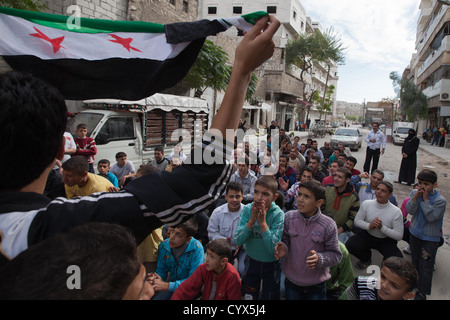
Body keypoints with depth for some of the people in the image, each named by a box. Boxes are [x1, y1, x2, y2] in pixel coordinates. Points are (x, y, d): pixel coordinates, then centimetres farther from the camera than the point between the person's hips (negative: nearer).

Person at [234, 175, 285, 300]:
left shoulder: (278, 215, -22)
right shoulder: (247, 209, -15)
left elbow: (274, 248, -29)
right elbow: (237, 241, -20)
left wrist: (263, 222, -33)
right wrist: (252, 219, -29)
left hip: (271, 263, -2)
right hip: (252, 261, 2)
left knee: (271, 296, 16)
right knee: (249, 296, 20)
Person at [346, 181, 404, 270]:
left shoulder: (396, 212, -17)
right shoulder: (366, 204, -10)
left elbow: (399, 236, -15)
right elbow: (357, 221, -2)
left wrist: (382, 227, -29)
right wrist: (369, 226, -23)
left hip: (386, 240, -2)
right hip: (367, 235, 2)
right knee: (350, 246, -23)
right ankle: (366, 259, 14)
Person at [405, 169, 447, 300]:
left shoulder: (440, 200, -17)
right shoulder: (414, 193, -4)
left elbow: (431, 217, -25)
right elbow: (410, 211, -13)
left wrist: (425, 199, -26)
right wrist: (415, 197, -25)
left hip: (431, 238, -4)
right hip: (415, 233, 5)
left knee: (426, 266, 0)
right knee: (415, 261, 21)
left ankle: (422, 292, 13)